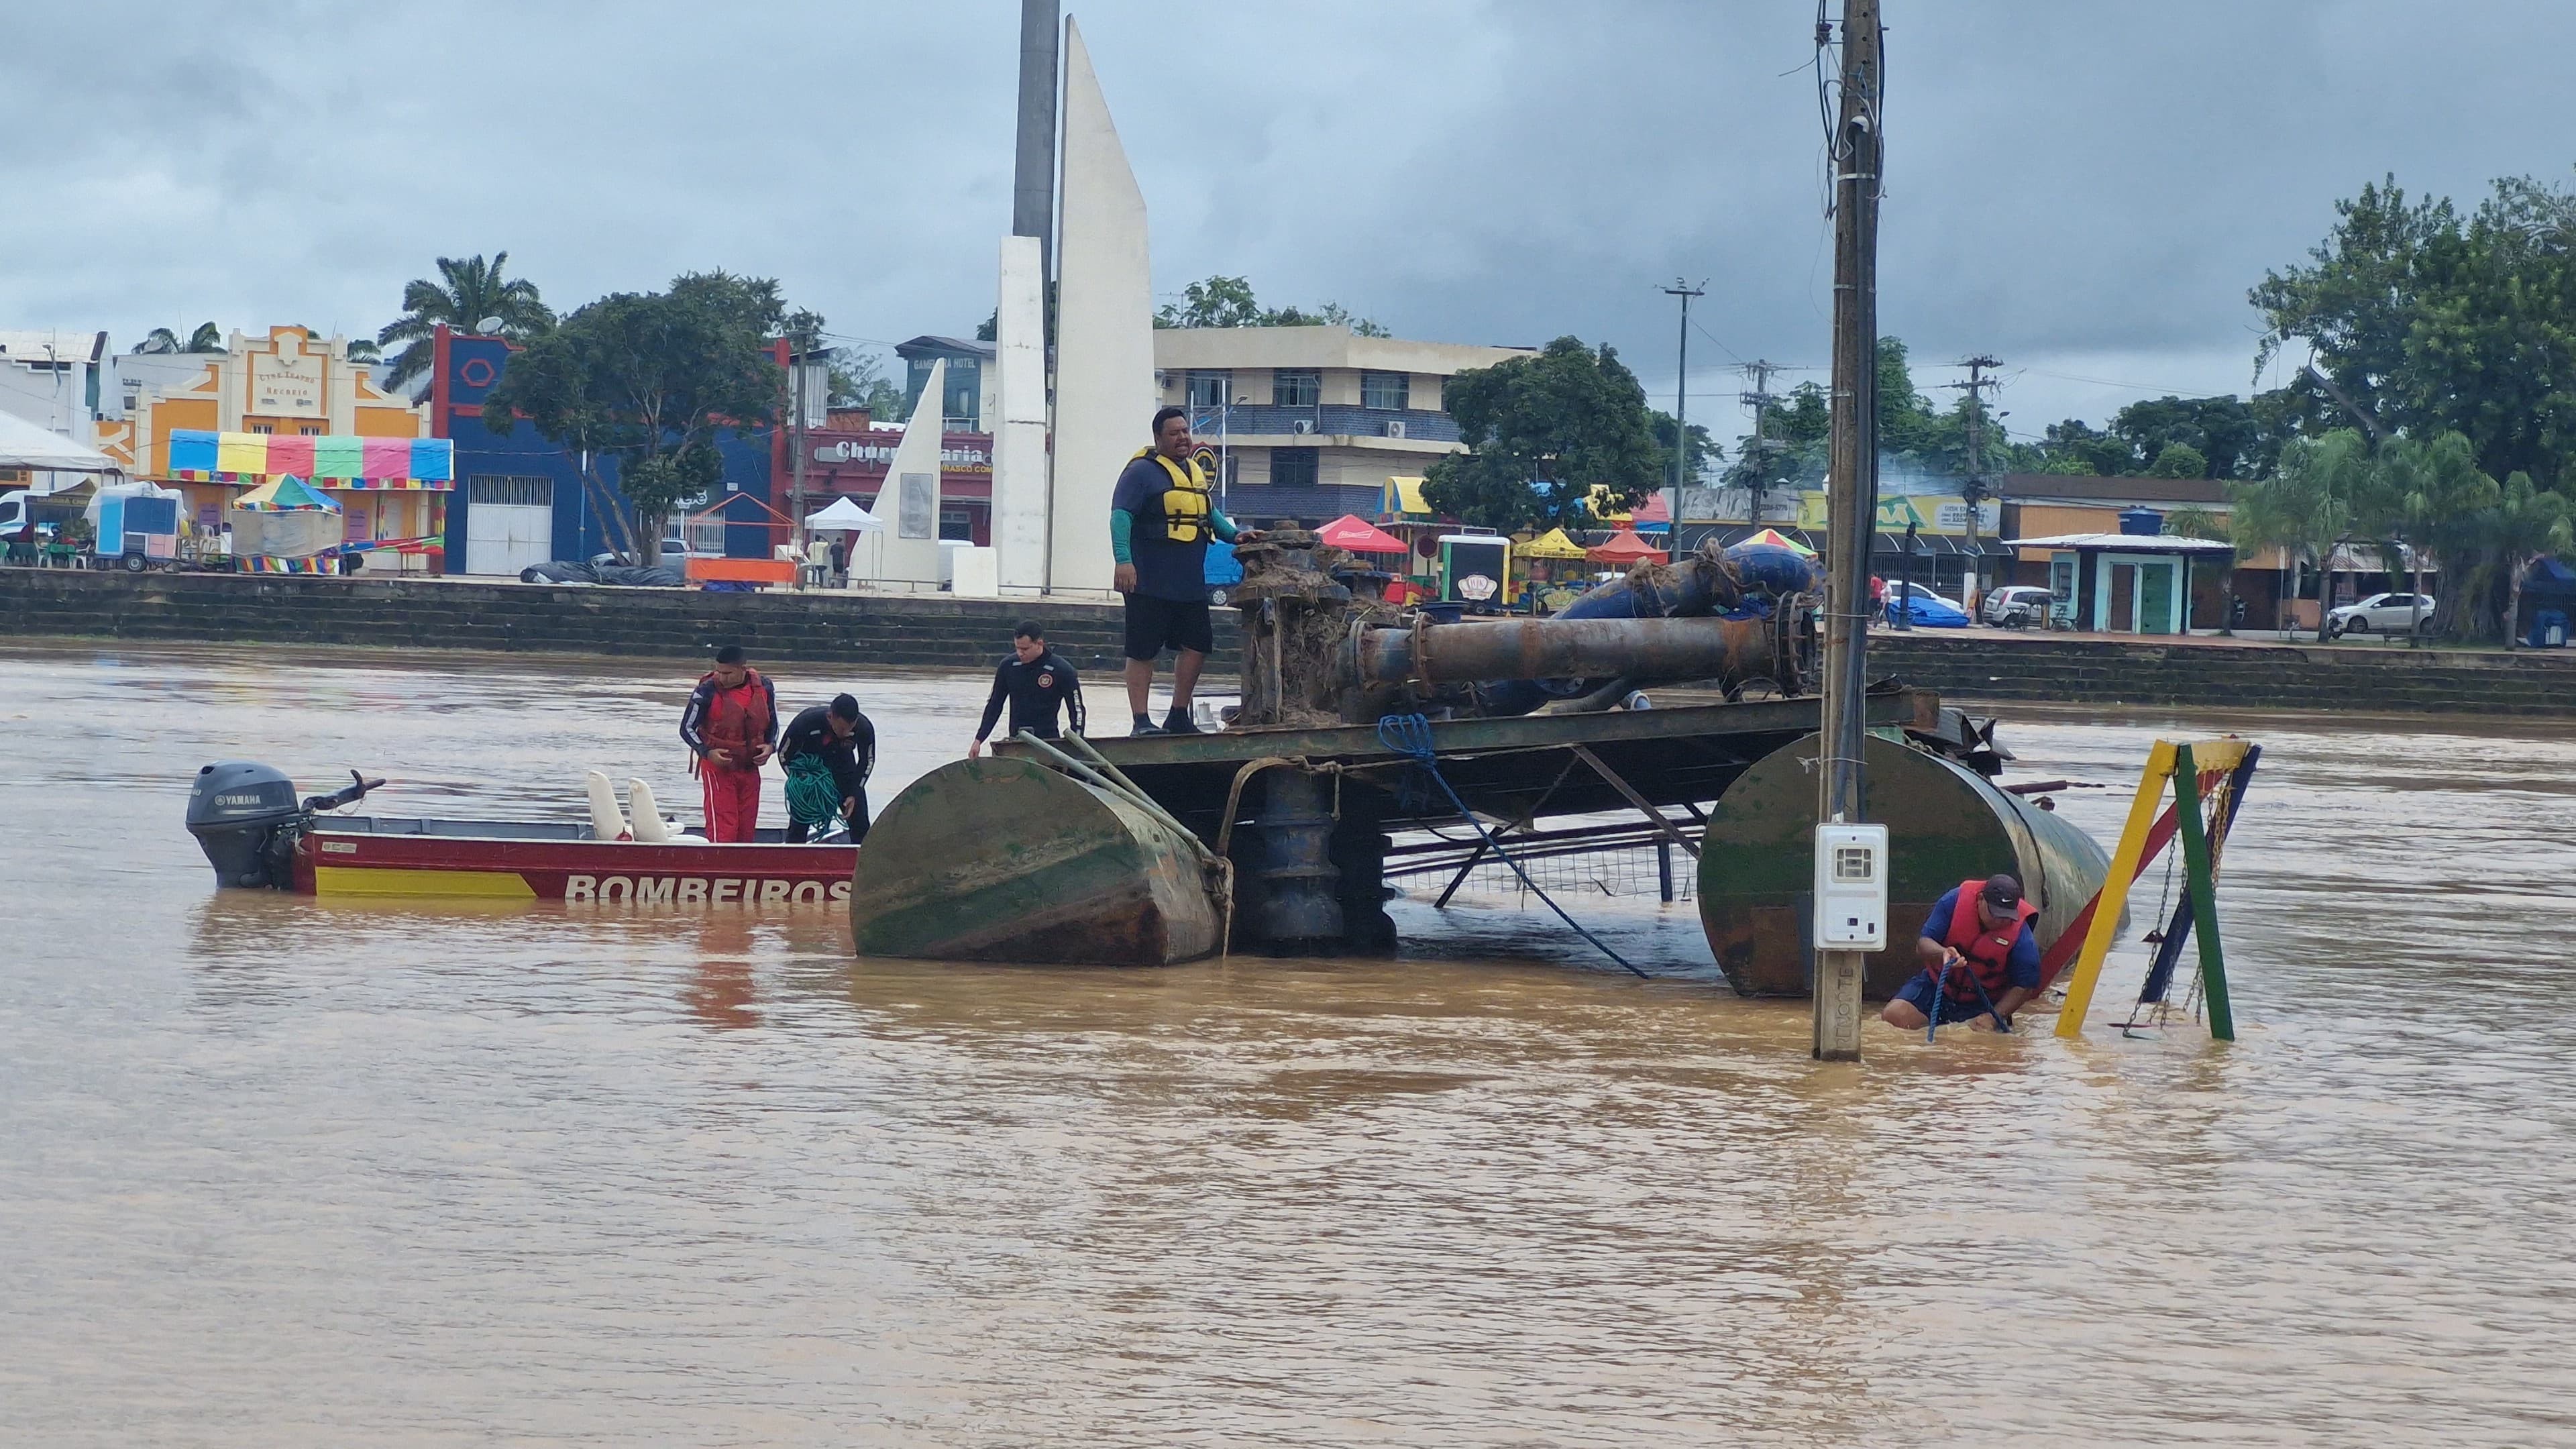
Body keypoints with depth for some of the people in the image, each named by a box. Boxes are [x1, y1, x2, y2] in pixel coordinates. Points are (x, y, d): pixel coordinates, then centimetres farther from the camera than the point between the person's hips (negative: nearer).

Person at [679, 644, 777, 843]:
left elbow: (773, 724, 16)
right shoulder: (707, 691, -12)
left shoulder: (763, 688, 0)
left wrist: (770, 746, -4)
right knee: (722, 829, -12)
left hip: (750, 767, 4)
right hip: (718, 766, -4)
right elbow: (687, 729, -3)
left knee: (747, 830, 7)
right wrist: (708, 752, -18)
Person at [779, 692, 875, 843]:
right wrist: (802, 782, -24)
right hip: (808, 763, -2)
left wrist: (853, 794, -12)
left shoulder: (864, 728, -27)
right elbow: (784, 754, -17)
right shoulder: (805, 722, -34)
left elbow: (867, 761, -7)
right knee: (799, 825, -10)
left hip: (842, 766, 2)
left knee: (860, 824, -4)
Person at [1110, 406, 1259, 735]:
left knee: (1196, 646, 9)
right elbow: (1121, 516, -13)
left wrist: (1235, 534, 9)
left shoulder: (1196, 472, 19)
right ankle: (1141, 721, 3)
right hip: (1149, 585, -8)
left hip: (1191, 585, 8)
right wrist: (1124, 560, -25)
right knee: (1143, 652, -2)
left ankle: (1178, 718, 21)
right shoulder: (1142, 471, -5)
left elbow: (1211, 515, 28)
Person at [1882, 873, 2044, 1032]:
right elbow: (1923, 943, -12)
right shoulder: (1955, 901, -16)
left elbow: (2024, 987, -11)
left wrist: (1994, 1017, -24)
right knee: (1895, 1016, -21)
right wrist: (1943, 954, -36)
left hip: (1980, 1003, -1)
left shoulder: (2022, 936, -19)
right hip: (1936, 986, 1)